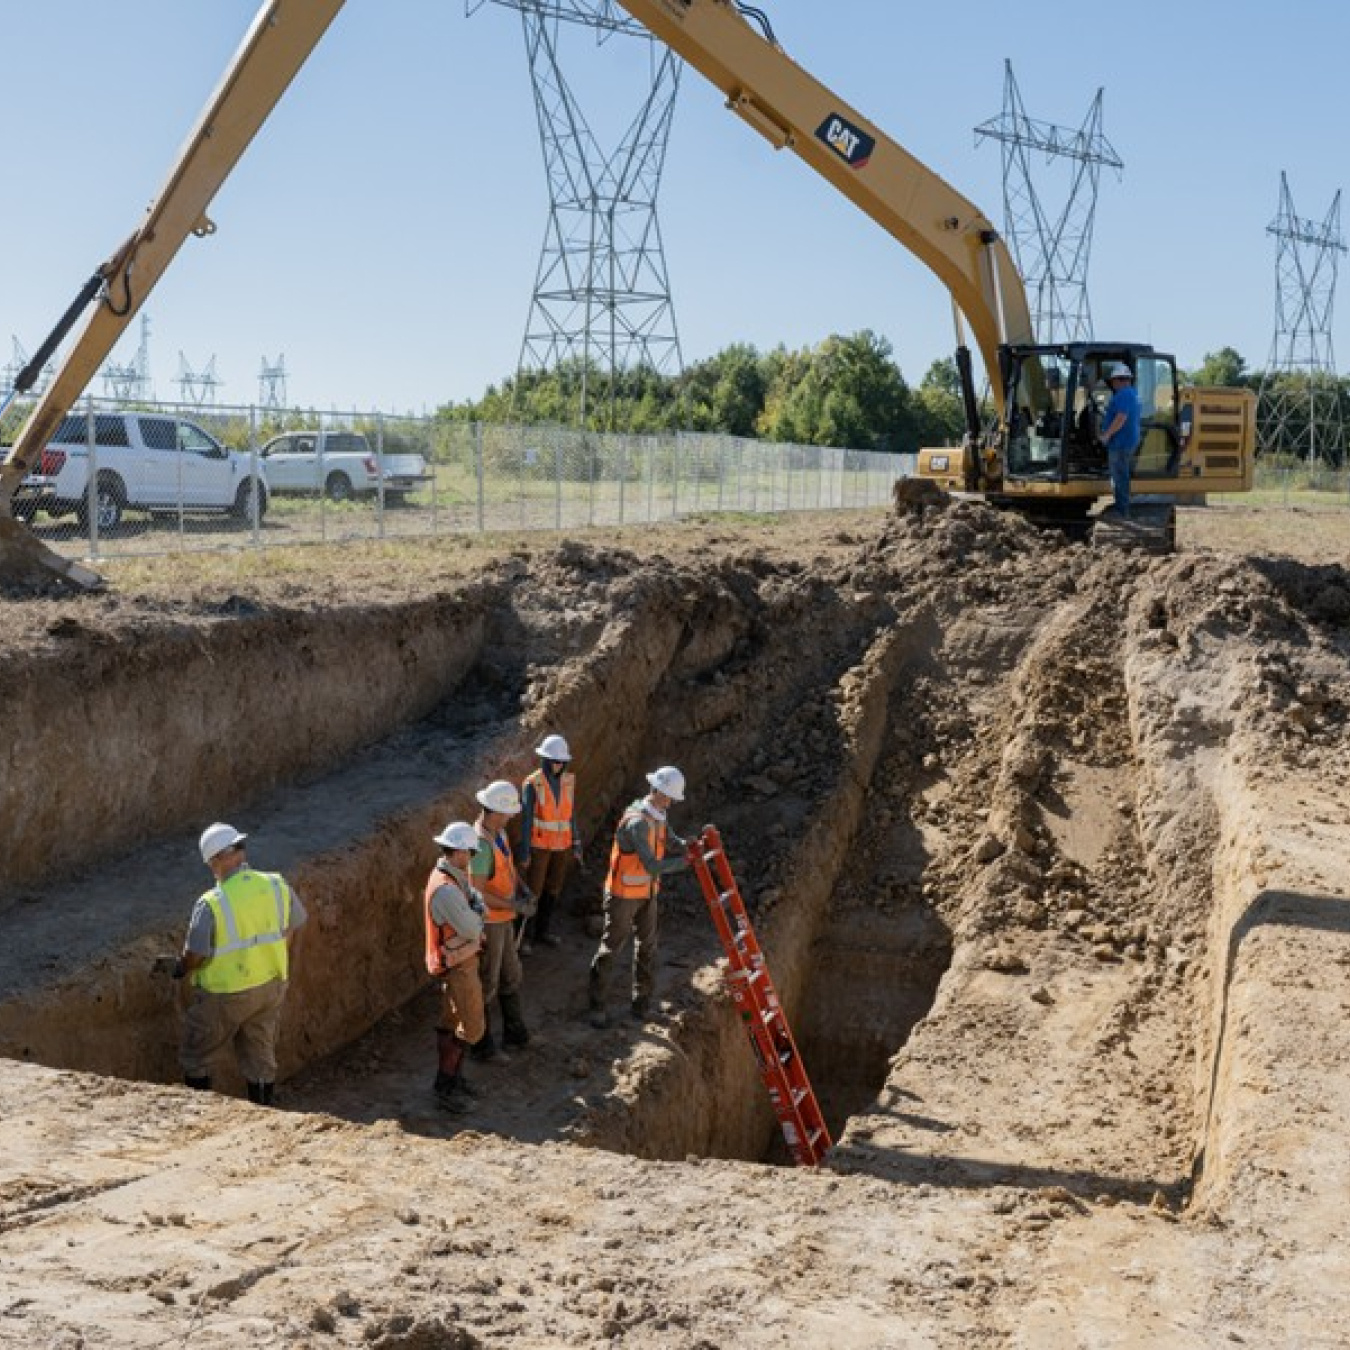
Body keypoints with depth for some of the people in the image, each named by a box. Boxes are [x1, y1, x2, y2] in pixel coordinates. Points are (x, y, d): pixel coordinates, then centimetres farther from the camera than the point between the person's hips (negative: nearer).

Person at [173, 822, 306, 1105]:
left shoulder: (211, 904, -24)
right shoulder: (276, 885, -9)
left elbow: (194, 956, -19)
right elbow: (293, 926, 5)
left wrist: (180, 969, 4)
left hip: (226, 994, -5)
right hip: (272, 986, 5)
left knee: (196, 1059, 16)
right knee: (261, 1057, 21)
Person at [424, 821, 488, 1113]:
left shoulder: (453, 877, 3)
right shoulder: (446, 890, -30)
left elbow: (479, 900, 6)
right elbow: (472, 929, -25)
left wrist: (477, 907, -16)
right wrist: (476, 913, -5)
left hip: (460, 960, 10)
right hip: (457, 966, -10)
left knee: (450, 1022, 18)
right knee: (471, 1028, -2)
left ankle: (448, 1079, 29)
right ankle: (446, 1084, 9)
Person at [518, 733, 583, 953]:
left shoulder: (568, 781, -3)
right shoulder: (532, 784, -18)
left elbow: (570, 814, 5)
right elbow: (526, 818, -15)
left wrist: (576, 845, 6)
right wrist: (524, 852, -13)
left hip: (561, 844, 5)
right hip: (539, 844, -5)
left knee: (553, 887, 15)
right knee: (533, 890, -2)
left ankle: (543, 929, 32)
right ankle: (524, 935, 13)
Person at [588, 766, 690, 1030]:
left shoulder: (657, 816, 1)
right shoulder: (637, 822, -29)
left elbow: (672, 844, 6)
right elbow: (653, 866, -32)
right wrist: (687, 860, -26)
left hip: (647, 892, 8)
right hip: (624, 894, -8)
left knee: (647, 946, 12)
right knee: (611, 948, 1)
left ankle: (642, 1003, 22)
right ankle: (597, 1006, 12)